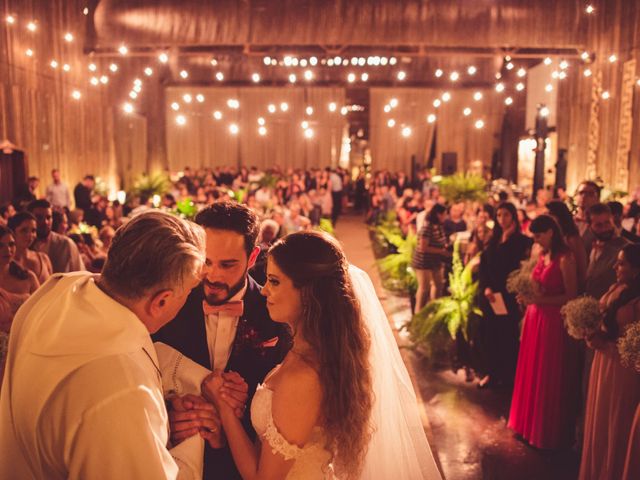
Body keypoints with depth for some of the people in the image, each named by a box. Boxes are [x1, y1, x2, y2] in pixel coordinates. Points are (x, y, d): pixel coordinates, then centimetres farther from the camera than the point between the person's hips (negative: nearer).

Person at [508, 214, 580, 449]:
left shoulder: (565, 258, -14)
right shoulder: (543, 256, 10)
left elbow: (571, 296, -14)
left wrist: (540, 299, -22)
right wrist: (529, 295, -1)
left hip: (553, 322, -7)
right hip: (535, 318, 7)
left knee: (548, 379, 4)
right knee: (530, 372, 12)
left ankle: (548, 432, 20)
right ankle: (529, 424, 26)